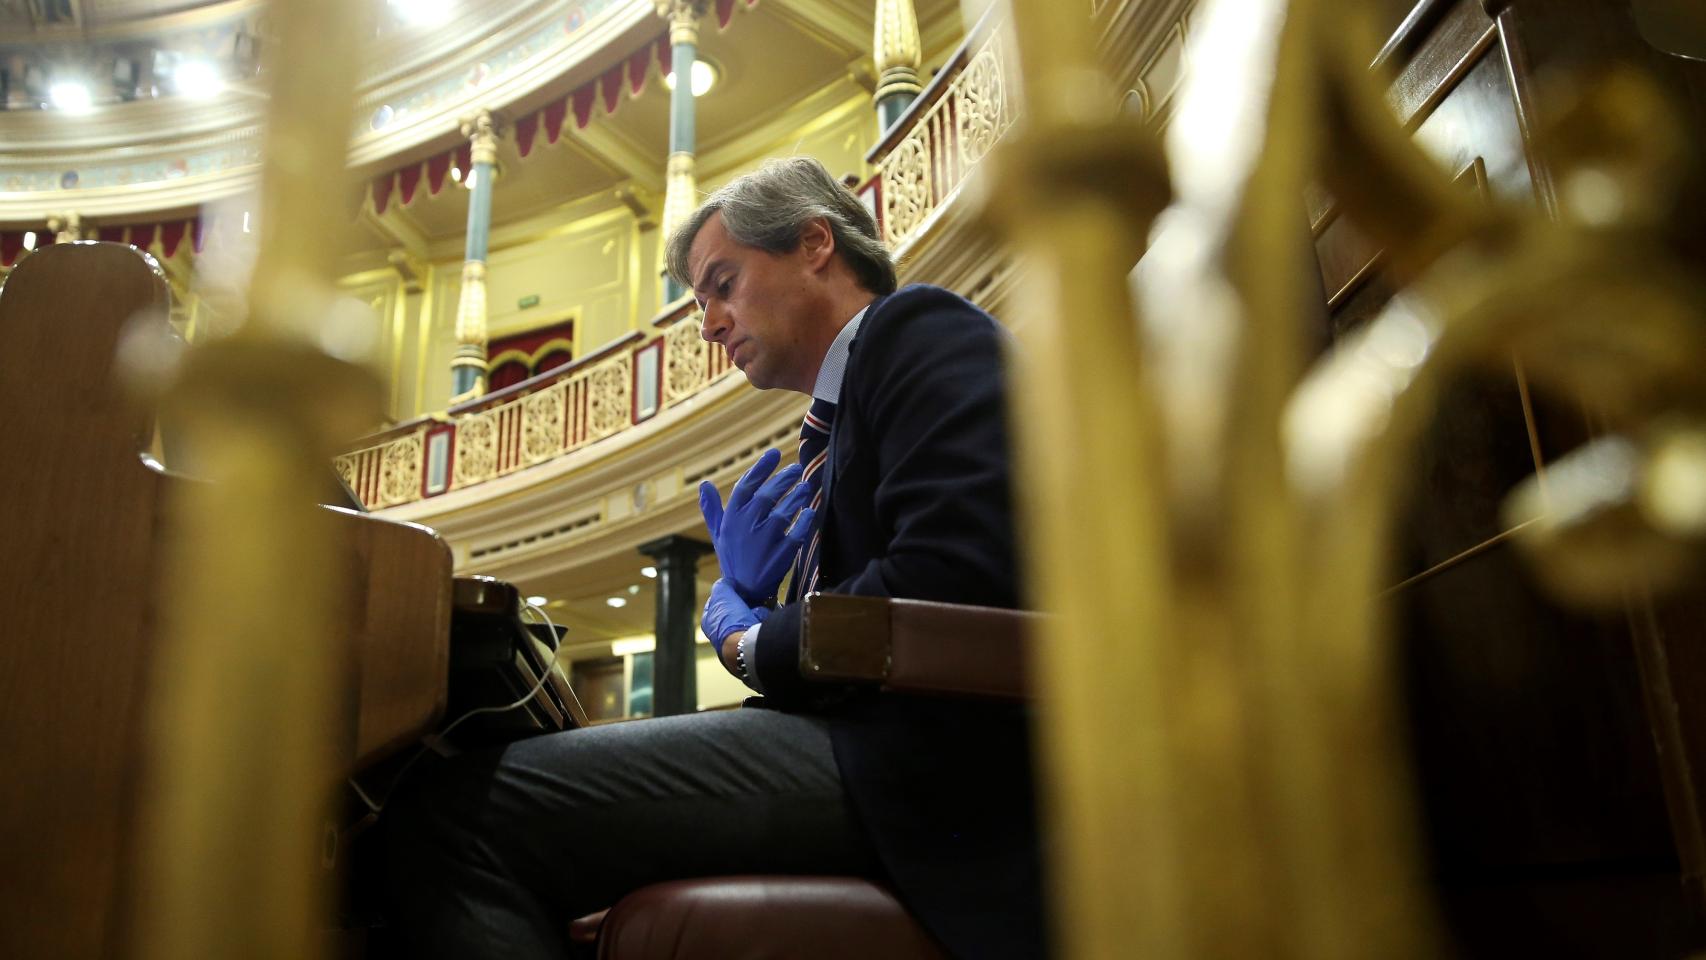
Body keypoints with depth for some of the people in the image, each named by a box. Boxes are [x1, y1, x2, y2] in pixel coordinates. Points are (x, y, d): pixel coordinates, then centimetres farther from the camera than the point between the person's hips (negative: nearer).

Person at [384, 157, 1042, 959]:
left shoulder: (922, 331, 0)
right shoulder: (832, 429, 26)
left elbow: (956, 575, -18)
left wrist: (750, 644, -4)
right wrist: (747, 601, 6)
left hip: (925, 760, -9)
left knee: (459, 812, -21)